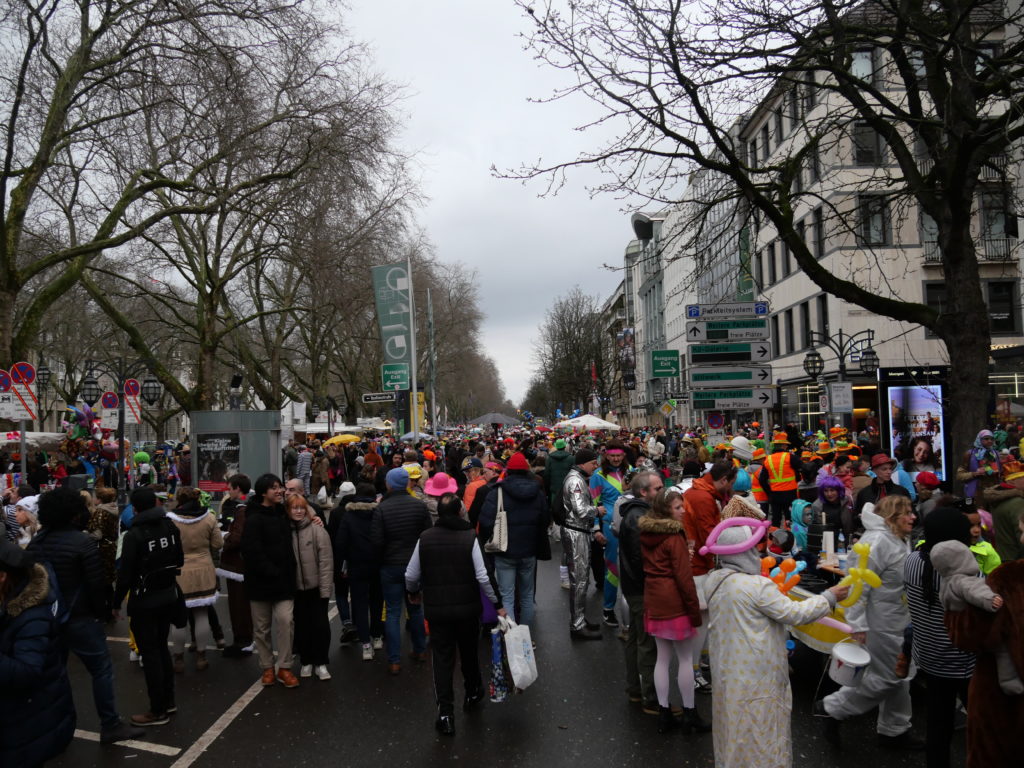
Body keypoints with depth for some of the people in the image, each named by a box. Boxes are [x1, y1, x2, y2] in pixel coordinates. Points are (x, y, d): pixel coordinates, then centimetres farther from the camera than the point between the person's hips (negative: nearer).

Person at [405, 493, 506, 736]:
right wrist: (497, 604, -6)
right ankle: (472, 693, 40)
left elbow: (411, 575, 1)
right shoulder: (470, 537, -13)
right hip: (467, 608, 0)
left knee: (442, 658, 6)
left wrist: (413, 593, 21)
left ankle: (445, 712, 0)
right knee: (469, 652, 20)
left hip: (436, 609, 1)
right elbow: (483, 577, -16)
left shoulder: (425, 538, -5)